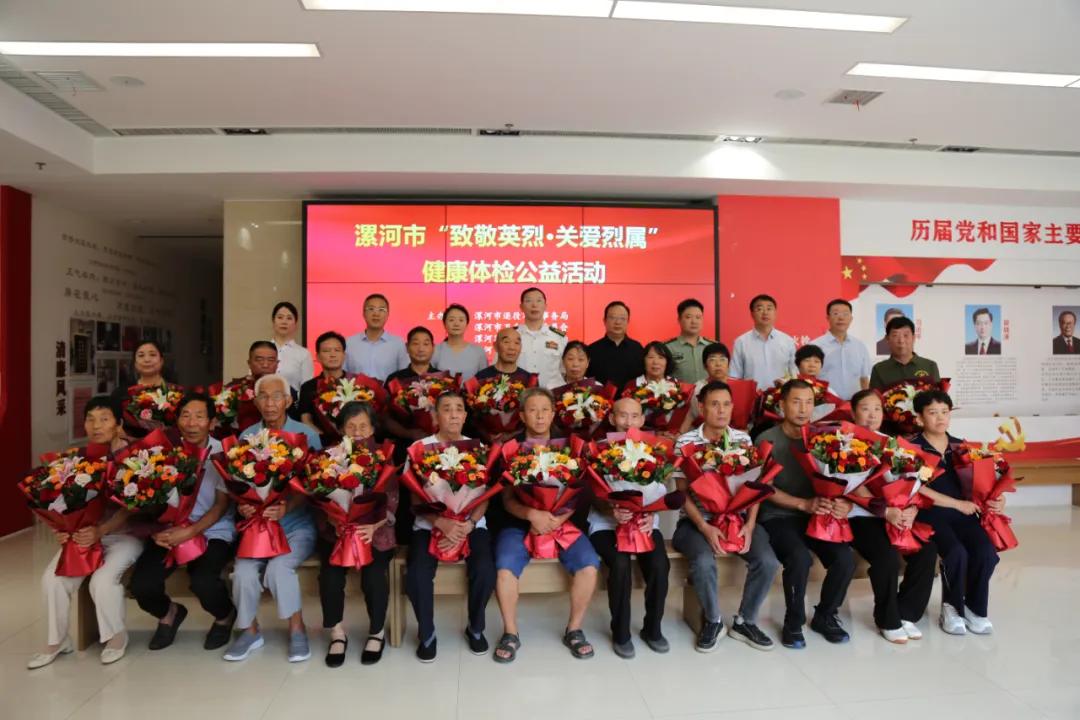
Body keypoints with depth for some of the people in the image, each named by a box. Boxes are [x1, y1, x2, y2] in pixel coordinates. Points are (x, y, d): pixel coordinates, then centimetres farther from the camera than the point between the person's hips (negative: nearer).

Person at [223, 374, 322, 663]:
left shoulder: (307, 435, -3)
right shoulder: (246, 437, 7)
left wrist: (285, 508, -24)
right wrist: (241, 505, -15)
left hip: (296, 523, -3)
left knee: (279, 567, -26)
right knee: (244, 570, -21)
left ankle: (297, 629, -1)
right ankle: (249, 629, 8)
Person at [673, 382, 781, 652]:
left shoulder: (743, 439, 6)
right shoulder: (686, 442, -4)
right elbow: (684, 492, -7)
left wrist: (750, 525, -12)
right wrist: (705, 527, -20)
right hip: (696, 520, -3)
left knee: (768, 561, -20)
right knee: (704, 561, -32)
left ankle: (745, 621, 6)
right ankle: (713, 621, -2)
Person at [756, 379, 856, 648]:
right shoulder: (767, 440, -4)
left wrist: (846, 503, -19)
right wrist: (804, 504, -21)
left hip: (817, 515, 4)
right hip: (778, 517, -4)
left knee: (845, 558, -21)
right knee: (800, 558, -31)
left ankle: (825, 616, 8)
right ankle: (794, 622, -4)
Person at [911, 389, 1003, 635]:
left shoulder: (960, 446, 14)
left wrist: (997, 499, -4)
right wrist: (958, 504, -13)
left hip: (963, 513, 5)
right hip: (931, 514, -5)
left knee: (986, 551, -22)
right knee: (956, 553, -28)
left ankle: (974, 608, 2)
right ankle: (951, 607, -1)